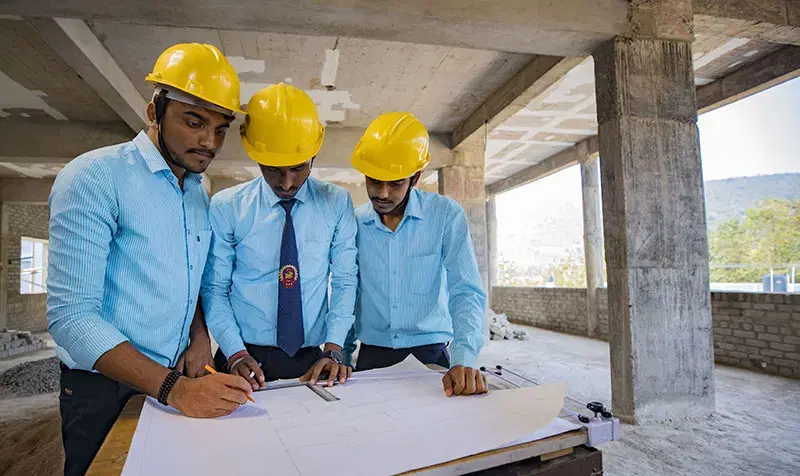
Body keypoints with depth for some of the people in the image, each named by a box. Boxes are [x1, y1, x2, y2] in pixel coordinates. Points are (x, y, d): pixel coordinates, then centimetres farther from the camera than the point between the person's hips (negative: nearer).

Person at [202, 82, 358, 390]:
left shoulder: (337, 204, 0)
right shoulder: (225, 208, -2)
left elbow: (345, 281, -2)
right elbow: (214, 289, -2)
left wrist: (333, 350, -10)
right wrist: (236, 355, -13)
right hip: (245, 361, 0)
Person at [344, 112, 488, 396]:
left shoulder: (446, 216, -10)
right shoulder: (354, 223, -3)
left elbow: (466, 293, -14)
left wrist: (464, 359, -27)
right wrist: (343, 357, 3)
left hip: (431, 352, -1)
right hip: (372, 354, 2)